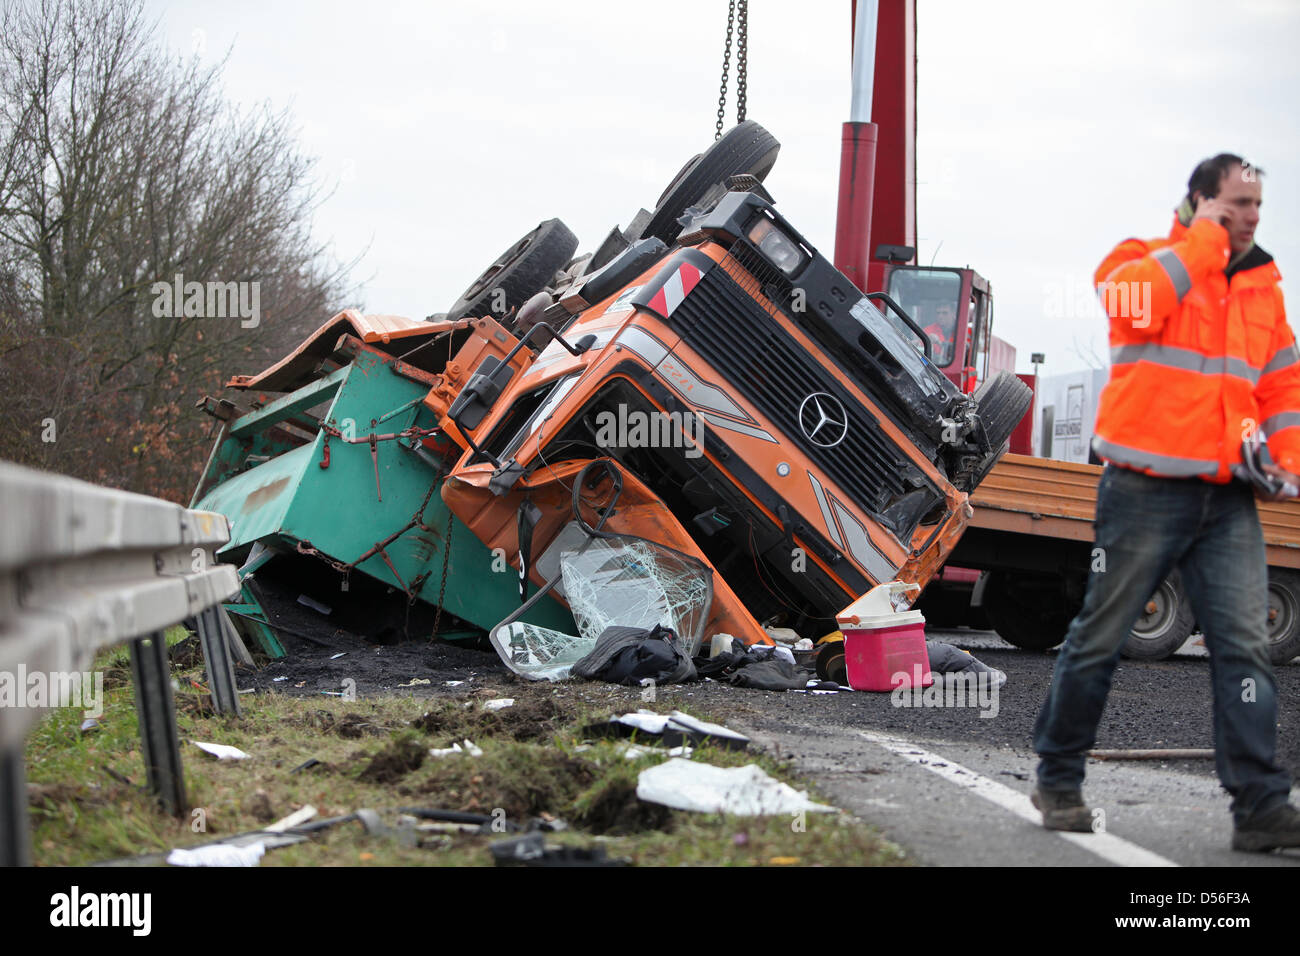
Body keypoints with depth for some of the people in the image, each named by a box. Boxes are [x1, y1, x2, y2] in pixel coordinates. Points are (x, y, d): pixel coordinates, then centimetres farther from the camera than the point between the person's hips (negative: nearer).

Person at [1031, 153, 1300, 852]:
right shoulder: (1149, 261, -2)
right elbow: (1131, 302, -26)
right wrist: (1203, 239, -15)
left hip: (1227, 499, 5)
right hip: (1147, 491, -5)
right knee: (1100, 637, 4)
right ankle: (1058, 780, 19)